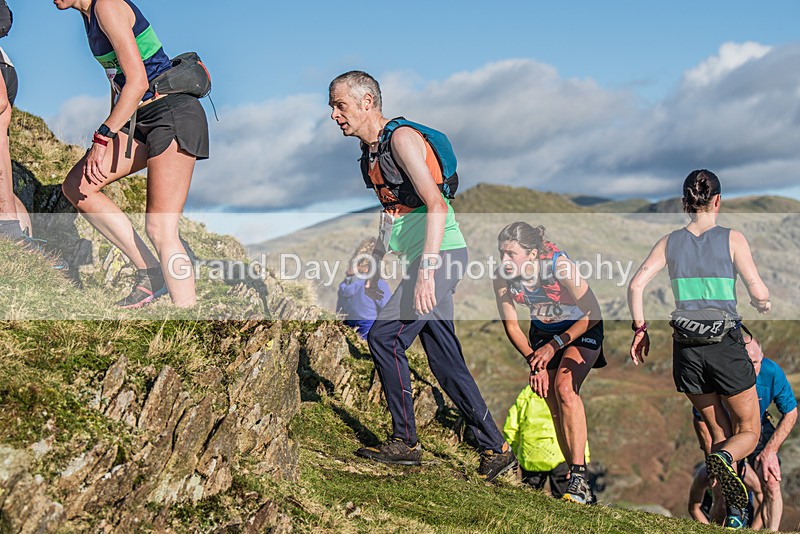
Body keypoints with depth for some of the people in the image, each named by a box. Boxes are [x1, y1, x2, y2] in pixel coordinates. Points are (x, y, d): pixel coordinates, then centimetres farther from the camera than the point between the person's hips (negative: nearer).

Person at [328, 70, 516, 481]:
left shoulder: (402, 138, -13)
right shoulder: (369, 152, 15)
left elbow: (437, 206, -22)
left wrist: (426, 270, -29)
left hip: (441, 254, -9)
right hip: (430, 260, 10)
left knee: (384, 336, -13)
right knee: (445, 361, 8)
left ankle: (404, 442, -4)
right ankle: (495, 448, 14)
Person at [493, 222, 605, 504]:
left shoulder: (560, 266, -33)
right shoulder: (503, 278, -21)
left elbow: (592, 314, -23)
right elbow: (511, 325, -8)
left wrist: (555, 344, -25)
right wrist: (533, 361, -16)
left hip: (582, 328, -5)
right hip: (543, 331, 5)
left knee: (564, 387, -25)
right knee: (552, 401, -3)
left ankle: (580, 477, -25)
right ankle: (574, 473, 9)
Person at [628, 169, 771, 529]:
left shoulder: (670, 242, 5)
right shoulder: (732, 239, -3)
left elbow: (636, 285, -4)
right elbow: (758, 293, -7)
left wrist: (640, 330, 5)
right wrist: (764, 305, 15)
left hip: (687, 349, 3)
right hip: (726, 345, -3)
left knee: (720, 431, 18)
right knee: (749, 431, 11)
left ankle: (734, 511, 10)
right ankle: (725, 458, -22)